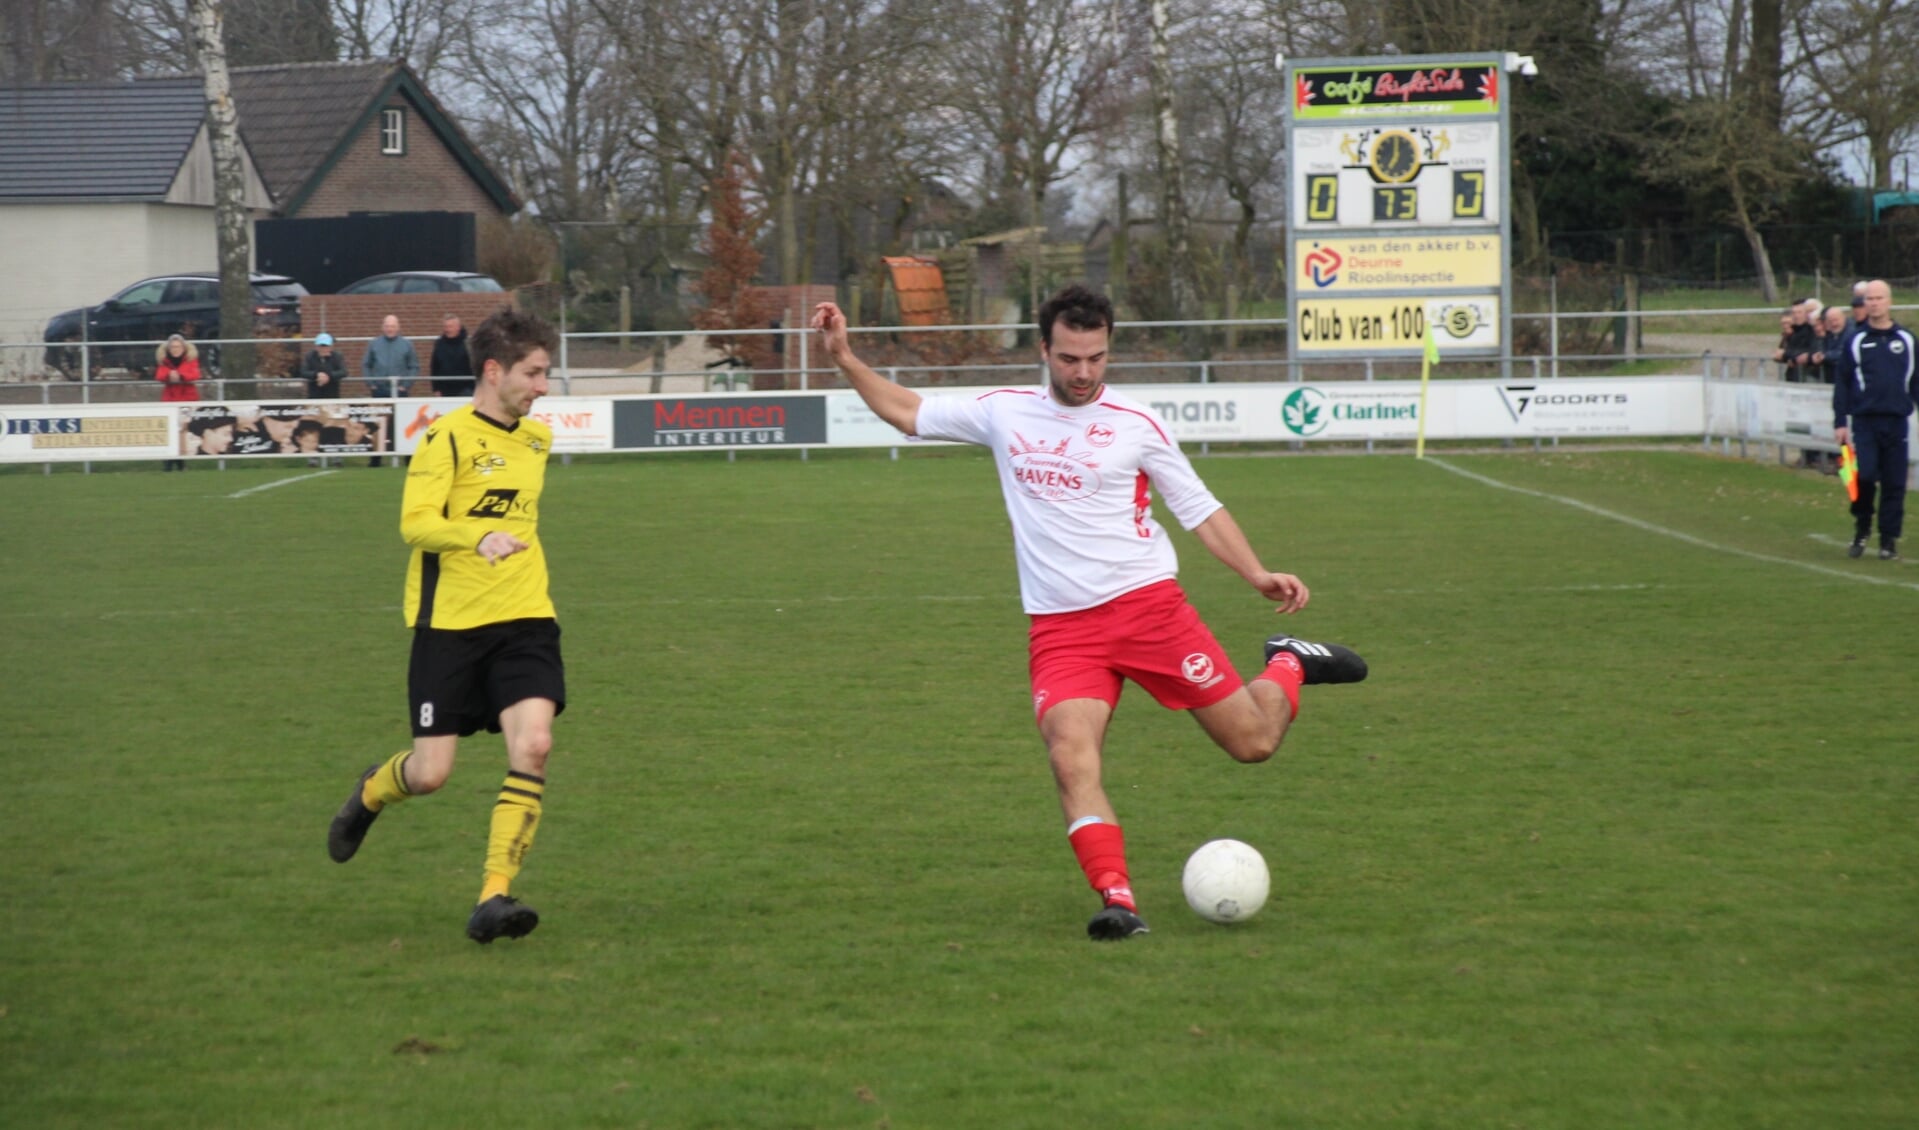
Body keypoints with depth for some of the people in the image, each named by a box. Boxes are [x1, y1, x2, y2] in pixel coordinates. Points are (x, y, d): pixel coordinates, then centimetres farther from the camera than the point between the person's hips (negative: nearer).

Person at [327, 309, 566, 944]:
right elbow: (415, 523, -21)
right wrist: (479, 537, -35)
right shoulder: (450, 436, -10)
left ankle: (494, 897, -14)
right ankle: (370, 794, 36)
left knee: (532, 746, -18)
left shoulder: (536, 439, 12)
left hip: (523, 618, 5)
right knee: (430, 773, -1)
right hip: (449, 623, -5)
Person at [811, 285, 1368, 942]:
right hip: (1060, 628, 1)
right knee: (1070, 755, -24)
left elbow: (1200, 510, 6)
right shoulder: (1005, 414, 9)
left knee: (1253, 742, 0)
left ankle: (1289, 667, 33)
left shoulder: (1135, 425, 1)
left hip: (1147, 604, -1)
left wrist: (1258, 575, -5)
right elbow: (907, 412, 21)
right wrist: (844, 358, 12)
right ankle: (1117, 900, -26)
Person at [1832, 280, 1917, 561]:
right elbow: (1841, 383, 6)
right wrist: (1840, 423, 1)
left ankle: (1889, 540, 10)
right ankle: (1861, 529, 10)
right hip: (1864, 420, -1)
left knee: (1894, 484, 1)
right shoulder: (1855, 341, 5)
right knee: (1864, 476, -12)